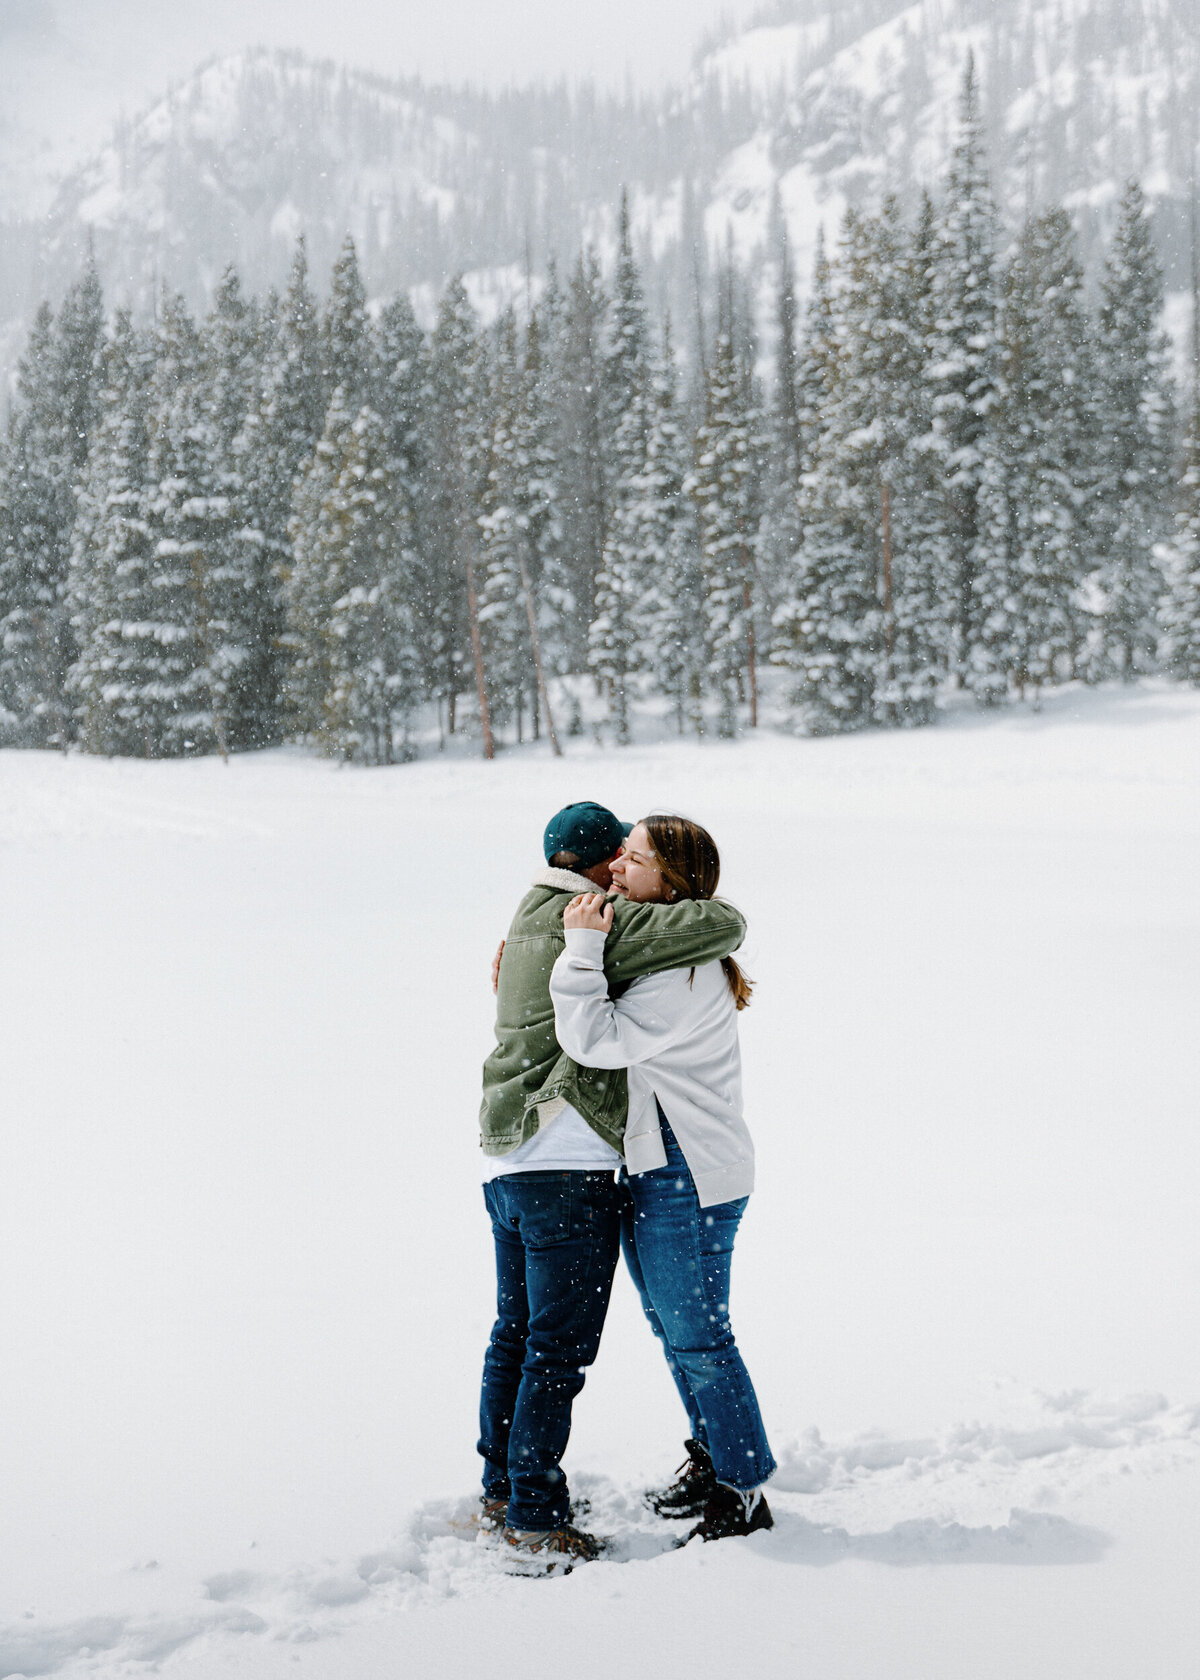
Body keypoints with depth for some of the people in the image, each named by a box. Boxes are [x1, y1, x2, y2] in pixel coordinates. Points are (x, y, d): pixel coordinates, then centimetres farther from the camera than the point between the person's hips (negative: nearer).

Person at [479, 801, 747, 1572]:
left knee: (516, 1333, 19)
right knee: (560, 1348, -1)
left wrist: (715, 969, 7)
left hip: (506, 1157, 9)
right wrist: (721, 918, 3)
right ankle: (537, 1520, 6)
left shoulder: (531, 916, 15)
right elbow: (718, 926, -20)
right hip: (567, 1167, -9)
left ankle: (502, 1490, 31)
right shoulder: (595, 922, -13)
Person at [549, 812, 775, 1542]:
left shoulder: (687, 974, -23)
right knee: (672, 1325, 19)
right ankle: (713, 1459, 35)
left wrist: (582, 947, -28)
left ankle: (745, 1493, 10)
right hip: (645, 1167, 10)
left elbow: (597, 1041, -28)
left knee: (697, 1335, -2)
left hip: (688, 1179, -10)